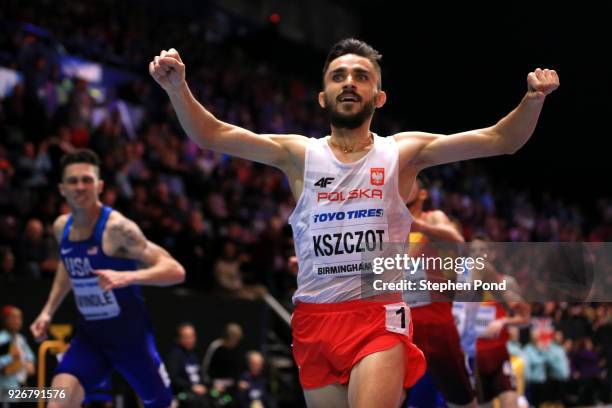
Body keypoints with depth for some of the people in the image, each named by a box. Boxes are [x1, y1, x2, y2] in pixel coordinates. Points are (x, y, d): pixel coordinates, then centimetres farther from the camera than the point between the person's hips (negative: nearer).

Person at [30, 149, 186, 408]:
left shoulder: (117, 228, -21)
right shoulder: (61, 228, 0)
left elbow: (175, 271, -28)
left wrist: (126, 276, -43)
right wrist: (48, 311, 14)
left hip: (130, 336, -5)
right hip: (89, 336, 5)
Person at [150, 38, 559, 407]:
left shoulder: (402, 152, 4)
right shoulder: (300, 155, 6)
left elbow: (499, 140, -3)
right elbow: (210, 135, -2)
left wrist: (533, 101, -22)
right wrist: (177, 87, -19)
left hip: (380, 317, -2)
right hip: (315, 319, 2)